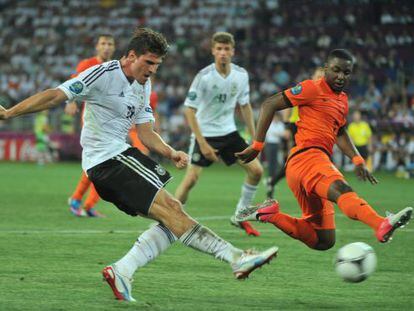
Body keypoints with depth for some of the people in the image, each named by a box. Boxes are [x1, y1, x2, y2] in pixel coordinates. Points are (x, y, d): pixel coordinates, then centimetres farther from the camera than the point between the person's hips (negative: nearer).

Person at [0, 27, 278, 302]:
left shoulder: (143, 86, 16)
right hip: (107, 159, -10)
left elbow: (145, 133, 15)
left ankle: (121, 272, -5)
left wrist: (171, 153, -3)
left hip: (120, 155, 10)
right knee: (171, 210, -17)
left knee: (172, 222, 0)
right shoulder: (103, 74, -10)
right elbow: (55, 96, -14)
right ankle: (236, 257, -23)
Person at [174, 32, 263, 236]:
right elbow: (189, 110, -18)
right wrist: (202, 143, -22)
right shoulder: (204, 76, -19)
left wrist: (254, 136, 6)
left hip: (229, 132, 5)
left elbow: (245, 106, 10)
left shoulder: (241, 75, -4)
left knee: (256, 170, 1)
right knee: (191, 179, -16)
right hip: (205, 133, -5)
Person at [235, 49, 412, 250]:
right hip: (307, 156, -10)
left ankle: (269, 215, 15)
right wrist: (257, 145, -6)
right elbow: (269, 105, -2)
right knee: (342, 191, -39)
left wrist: (357, 160, 20)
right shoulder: (313, 89, -1)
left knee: (323, 241, 9)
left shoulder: (343, 100, 23)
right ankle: (382, 225, -67)